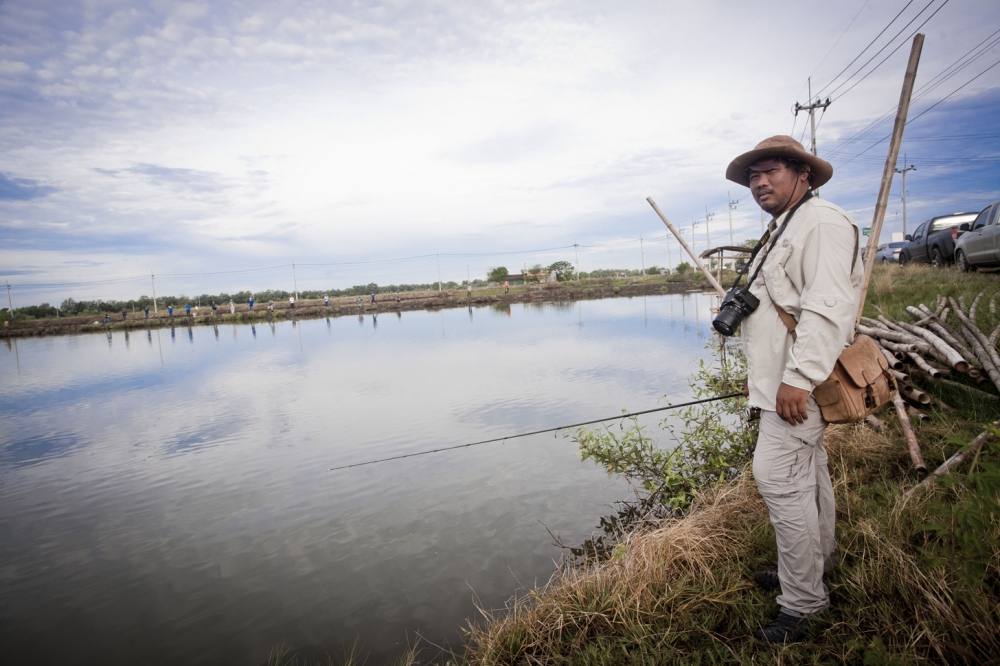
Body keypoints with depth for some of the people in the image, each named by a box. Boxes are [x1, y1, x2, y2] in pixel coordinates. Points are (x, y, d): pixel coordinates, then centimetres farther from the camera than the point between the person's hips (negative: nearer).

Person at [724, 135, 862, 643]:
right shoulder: (781, 232, 19)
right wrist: (757, 372, 22)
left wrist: (797, 378, -27)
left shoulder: (823, 223, -12)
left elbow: (827, 309, -23)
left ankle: (802, 604, 2)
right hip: (781, 379, 10)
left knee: (779, 478, -10)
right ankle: (815, 565, 34)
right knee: (806, 474, 18)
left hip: (798, 382, -10)